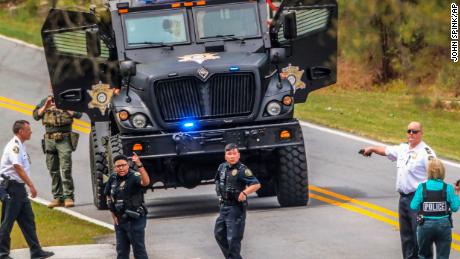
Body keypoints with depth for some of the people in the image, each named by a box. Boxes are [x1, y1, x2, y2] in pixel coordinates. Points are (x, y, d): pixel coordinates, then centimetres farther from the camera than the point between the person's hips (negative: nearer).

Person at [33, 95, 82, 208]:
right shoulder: (45, 101, 14)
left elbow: (78, 114, -6)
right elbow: (36, 116, 7)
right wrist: (45, 106, -7)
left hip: (64, 139, -4)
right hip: (49, 138, 4)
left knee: (66, 169, -11)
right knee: (53, 170, 5)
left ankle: (68, 197, -9)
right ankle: (57, 197, 10)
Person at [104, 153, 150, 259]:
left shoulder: (134, 176, -16)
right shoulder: (113, 178, 4)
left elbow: (146, 182, -39)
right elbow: (109, 196, 19)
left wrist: (139, 165, -52)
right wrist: (113, 215, 12)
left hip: (135, 220, -7)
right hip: (119, 221, 7)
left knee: (139, 250, -2)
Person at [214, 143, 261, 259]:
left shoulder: (242, 170, -16)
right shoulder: (222, 167, 6)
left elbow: (256, 184, -24)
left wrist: (245, 193, -38)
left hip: (236, 208, -8)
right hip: (223, 207, 8)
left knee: (233, 238, -6)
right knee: (219, 233, 16)